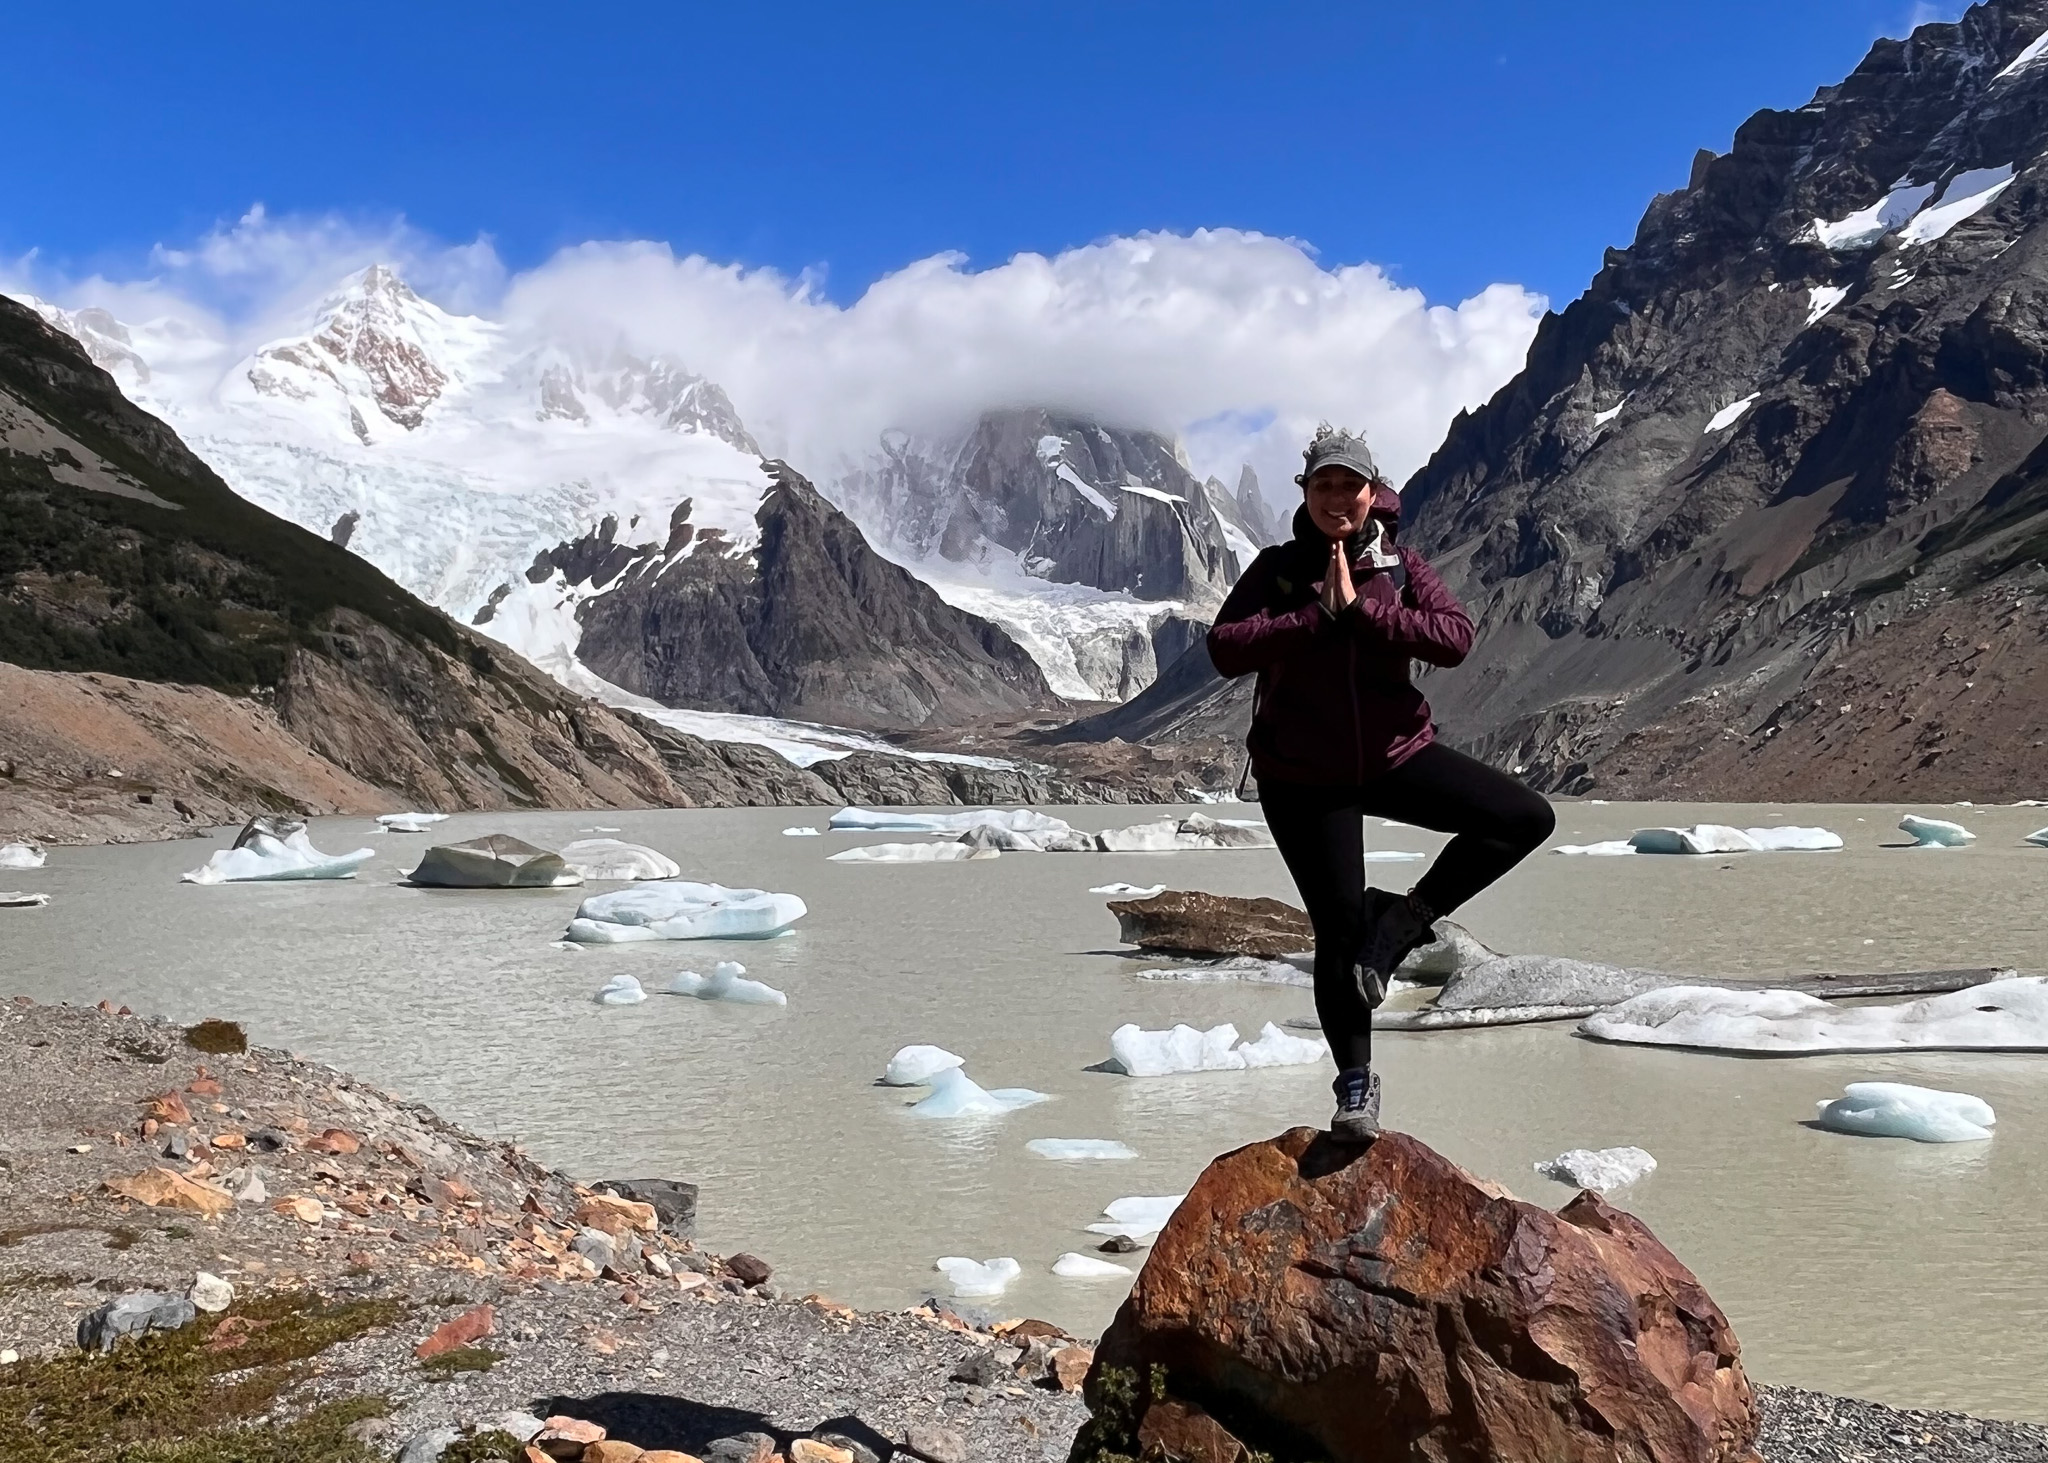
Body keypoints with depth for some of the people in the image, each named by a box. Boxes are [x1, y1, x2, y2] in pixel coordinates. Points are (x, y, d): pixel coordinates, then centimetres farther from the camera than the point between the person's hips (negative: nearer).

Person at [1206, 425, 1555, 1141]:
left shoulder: (1401, 565, -1)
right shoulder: (1277, 568, -4)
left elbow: (1455, 638, -17)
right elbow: (1226, 650, -18)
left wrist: (1362, 608, -23)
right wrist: (1319, 614, -22)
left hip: (1395, 754, 2)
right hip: (1303, 777, -2)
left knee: (1527, 818, -12)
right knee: (1340, 927, 0)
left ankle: (1405, 919, -1)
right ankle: (1355, 1083, 19)